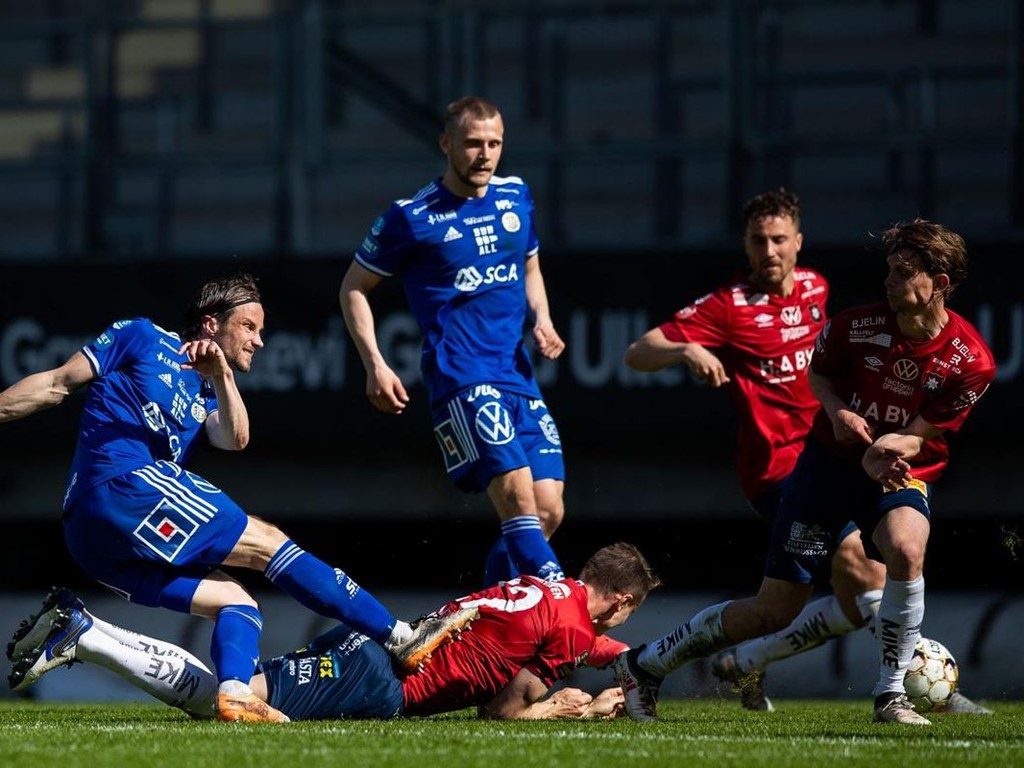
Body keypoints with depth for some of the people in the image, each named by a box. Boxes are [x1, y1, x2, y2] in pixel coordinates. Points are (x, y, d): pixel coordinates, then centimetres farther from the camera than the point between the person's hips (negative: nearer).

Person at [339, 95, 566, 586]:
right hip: (461, 380, -6)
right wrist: (375, 366, -4)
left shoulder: (515, 196, 12)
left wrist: (542, 321, 9)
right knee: (518, 496, -23)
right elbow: (354, 288, 7)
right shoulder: (412, 217, -3)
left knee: (548, 512, -2)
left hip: (519, 376, 6)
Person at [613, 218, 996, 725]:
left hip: (902, 473, 0)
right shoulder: (856, 326, -14)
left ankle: (890, 696, -21)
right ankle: (642, 666, 18)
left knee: (906, 549, -36)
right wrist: (837, 411, -14)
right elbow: (817, 371, 7)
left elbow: (917, 438, -12)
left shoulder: (971, 362, -18)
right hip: (829, 462, 0)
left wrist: (883, 450, -34)